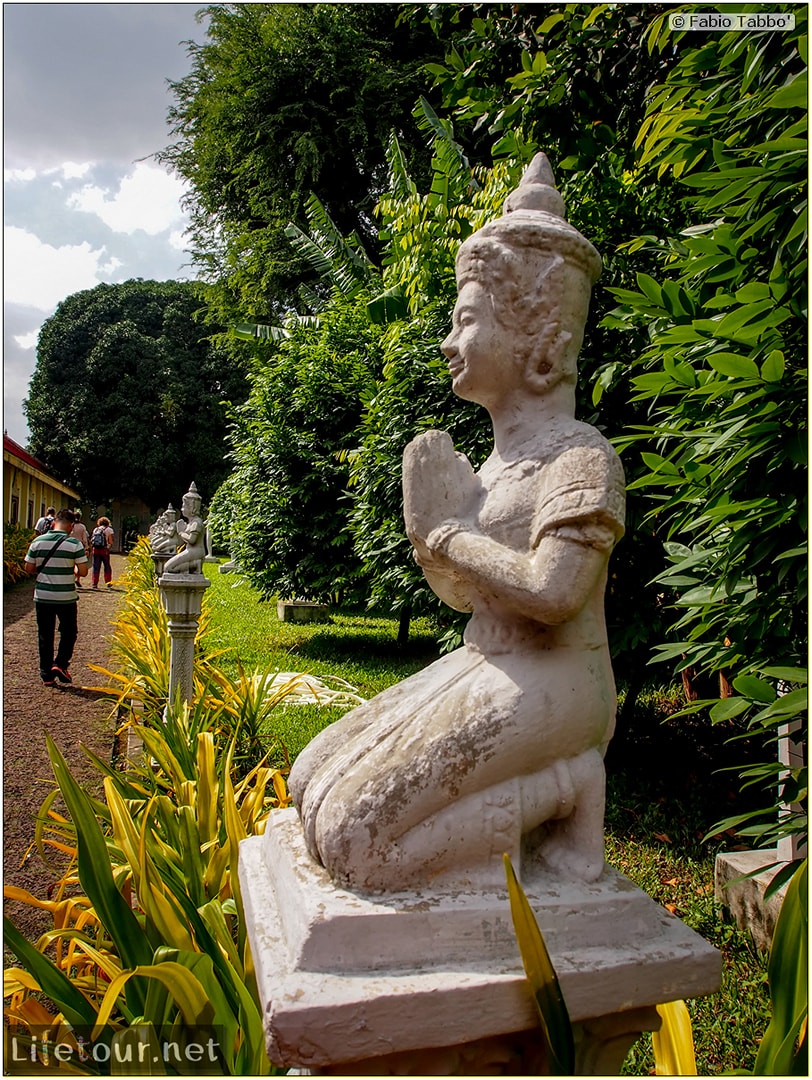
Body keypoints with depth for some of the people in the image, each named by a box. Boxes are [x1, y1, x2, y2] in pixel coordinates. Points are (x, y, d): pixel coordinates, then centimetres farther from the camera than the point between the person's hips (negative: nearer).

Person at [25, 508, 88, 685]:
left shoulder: (38, 541, -2)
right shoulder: (75, 544, -10)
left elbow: (29, 568, 2)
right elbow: (83, 572, -10)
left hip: (42, 596, 2)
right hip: (66, 597, -2)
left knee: (45, 635, 11)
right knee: (68, 632, 16)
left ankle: (47, 675, 15)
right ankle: (60, 664, 1)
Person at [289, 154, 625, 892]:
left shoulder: (580, 457, -14)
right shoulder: (497, 462, 11)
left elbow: (552, 594, -28)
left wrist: (452, 535, -13)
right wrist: (430, 526, -4)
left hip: (548, 692, -8)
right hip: (485, 676, 9)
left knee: (361, 821, -12)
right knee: (317, 781, 9)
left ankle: (564, 789, 0)